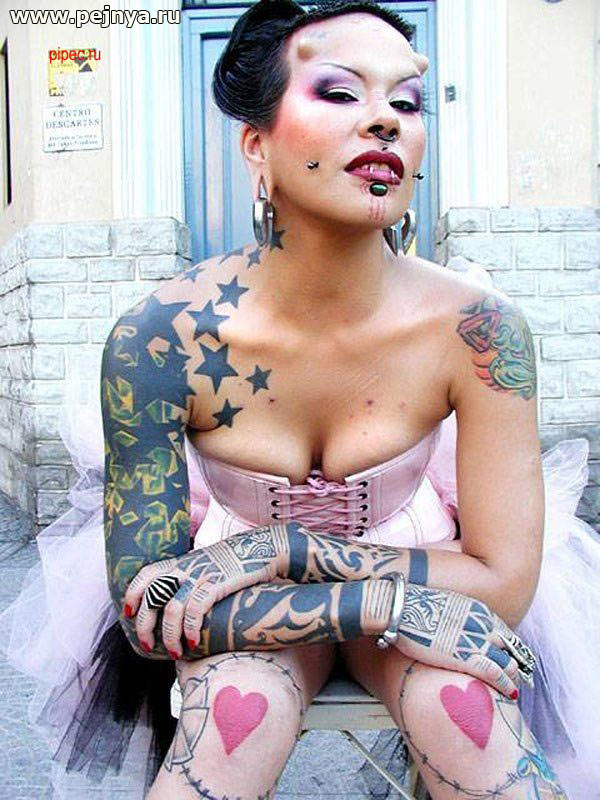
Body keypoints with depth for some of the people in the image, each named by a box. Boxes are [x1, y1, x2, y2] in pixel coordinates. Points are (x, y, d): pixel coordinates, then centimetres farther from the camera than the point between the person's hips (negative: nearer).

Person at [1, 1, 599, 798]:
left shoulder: (478, 329, -23)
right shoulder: (158, 338, -24)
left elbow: (504, 582, -18)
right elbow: (146, 609, -20)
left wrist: (288, 548, -27)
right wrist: (386, 603, -29)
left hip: (416, 574, 1)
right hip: (238, 608, 0)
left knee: (465, 701, -29)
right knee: (240, 703, -31)